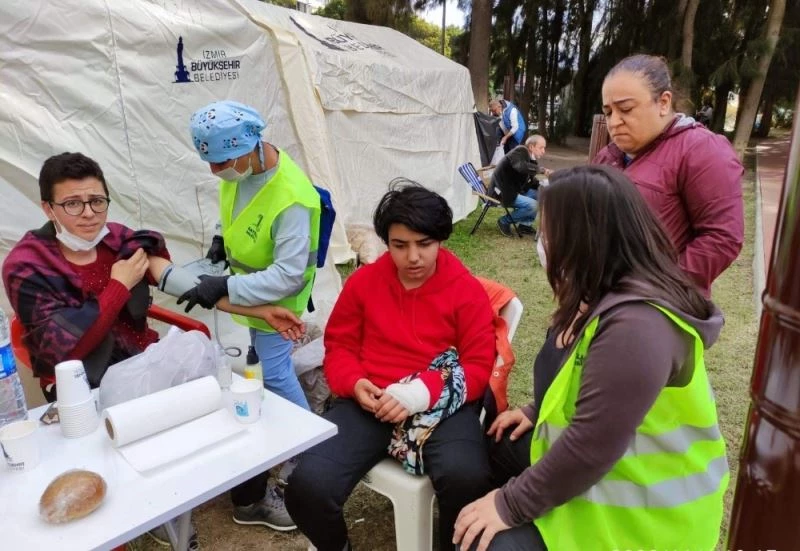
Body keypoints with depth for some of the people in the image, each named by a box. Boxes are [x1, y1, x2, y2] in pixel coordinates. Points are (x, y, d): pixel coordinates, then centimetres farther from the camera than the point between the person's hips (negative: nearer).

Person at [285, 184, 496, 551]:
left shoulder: (467, 291, -1)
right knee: (307, 486, -18)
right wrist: (354, 384, -11)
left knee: (467, 478, -32)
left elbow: (480, 366, -5)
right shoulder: (363, 281, 7)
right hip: (370, 403, 2)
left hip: (442, 404, -1)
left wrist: (420, 393, -20)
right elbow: (339, 345, 11)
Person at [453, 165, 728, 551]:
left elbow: (591, 445, -31)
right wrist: (535, 412, 8)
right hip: (612, 470, 10)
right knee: (497, 445, 13)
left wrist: (511, 505, -21)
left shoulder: (636, 324, -31)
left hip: (637, 512, -10)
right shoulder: (612, 292, 2)